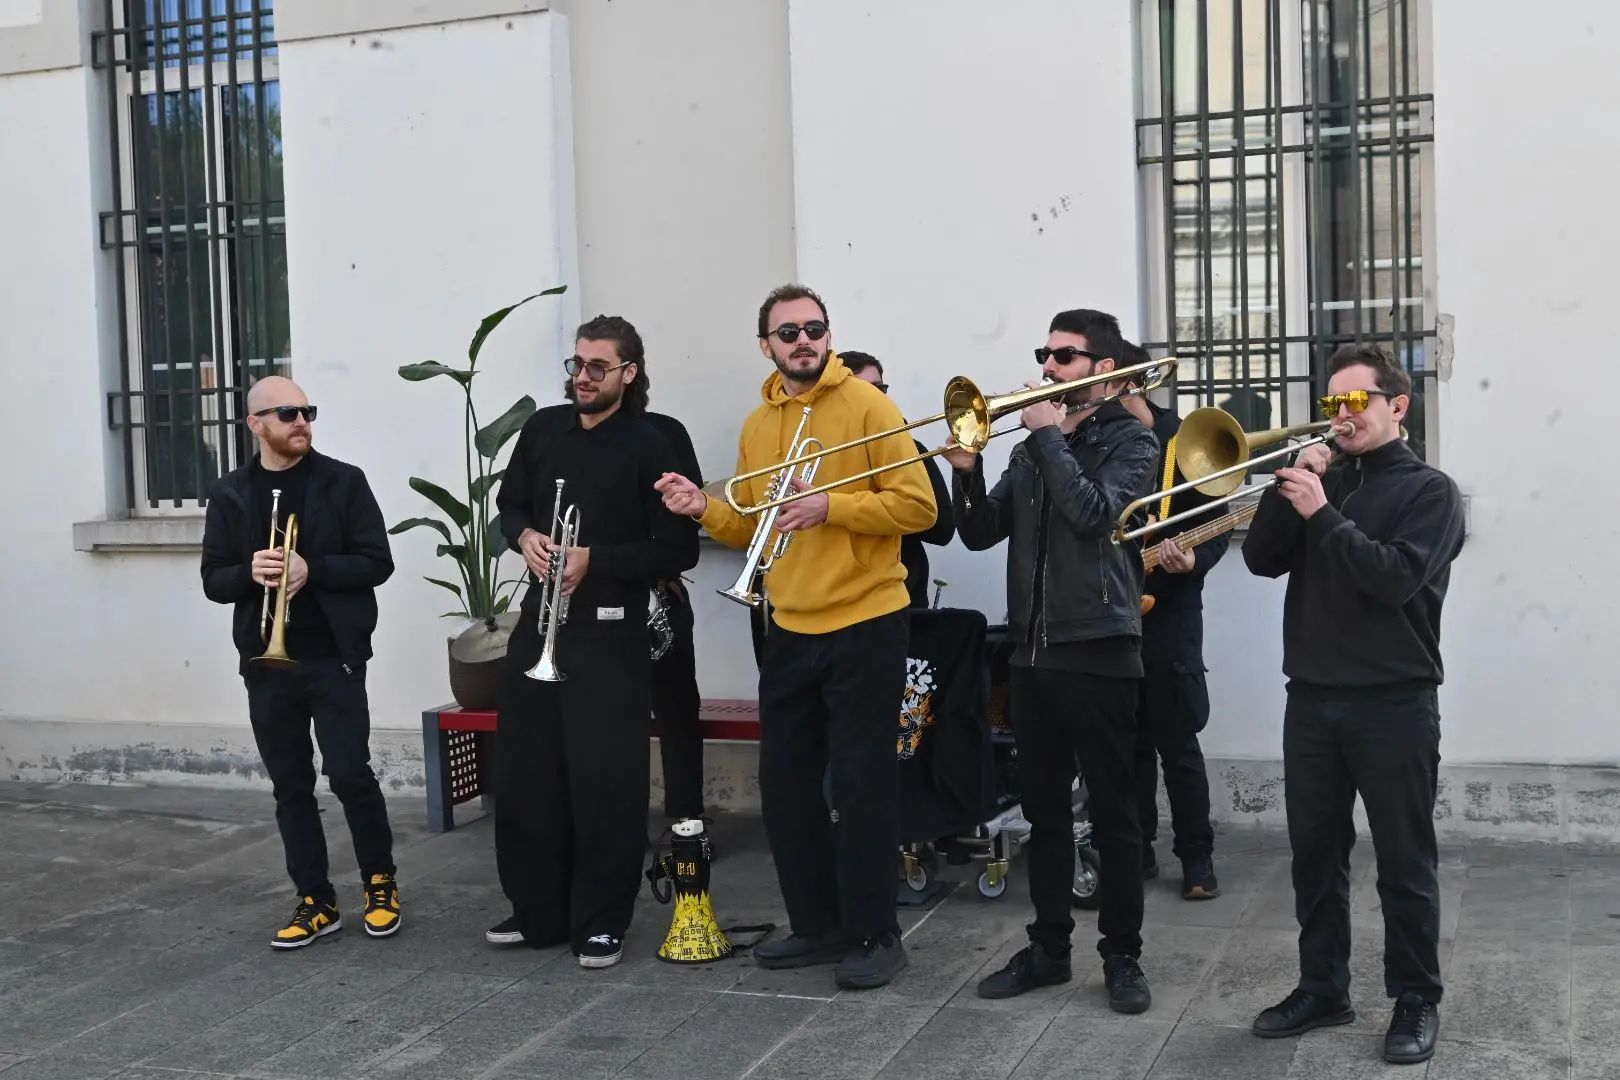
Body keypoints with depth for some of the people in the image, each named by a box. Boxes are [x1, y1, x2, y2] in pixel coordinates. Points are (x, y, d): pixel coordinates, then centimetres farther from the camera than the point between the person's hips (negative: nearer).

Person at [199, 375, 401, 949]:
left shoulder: (343, 482, -1)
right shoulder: (229, 494, 7)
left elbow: (377, 562, -5)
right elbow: (213, 580, 6)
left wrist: (311, 569, -18)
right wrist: (251, 573, -15)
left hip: (333, 659, -3)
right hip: (266, 664, 3)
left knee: (349, 774, -5)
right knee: (290, 786, 7)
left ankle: (380, 881, 17)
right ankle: (316, 902, 17)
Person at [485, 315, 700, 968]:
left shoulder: (648, 447, -6)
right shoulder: (543, 429, 9)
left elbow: (678, 551, -8)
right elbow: (509, 503, 21)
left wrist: (594, 559, -16)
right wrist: (524, 535, -2)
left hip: (610, 632, -5)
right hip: (539, 619, 6)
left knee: (605, 786, -1)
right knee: (523, 777, 10)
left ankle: (601, 924, 12)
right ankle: (538, 912, 24)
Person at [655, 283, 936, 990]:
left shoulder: (866, 405, -8)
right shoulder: (757, 427, 10)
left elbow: (918, 506, -13)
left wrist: (830, 507, -21)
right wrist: (706, 510, -3)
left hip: (865, 626, -6)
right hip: (790, 631, 6)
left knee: (862, 785, 1)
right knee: (785, 783, 11)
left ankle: (874, 934, 14)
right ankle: (817, 924, 26)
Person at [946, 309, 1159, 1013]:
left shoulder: (1130, 441, -2)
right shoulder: (1031, 450, 15)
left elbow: (1093, 511, -20)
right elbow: (980, 534, 10)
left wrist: (1051, 436, -12)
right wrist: (967, 472, -7)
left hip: (1098, 652, -6)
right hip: (1031, 652, 6)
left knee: (1112, 814, 1)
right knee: (1043, 810, 12)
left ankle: (1121, 956, 11)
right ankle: (1048, 946, 22)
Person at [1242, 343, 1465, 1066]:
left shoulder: (1428, 490, -3)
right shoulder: (1322, 476, 12)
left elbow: (1395, 577, -18)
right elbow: (1262, 559, 2)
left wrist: (1322, 513, -19)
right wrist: (1288, 490, -11)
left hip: (1395, 703, -5)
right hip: (1312, 698, 5)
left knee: (1404, 863, 4)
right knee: (1315, 854, 11)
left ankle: (1416, 1001, 17)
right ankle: (1322, 988, 24)